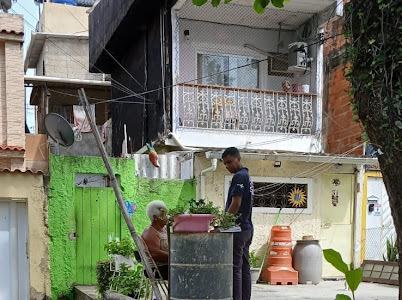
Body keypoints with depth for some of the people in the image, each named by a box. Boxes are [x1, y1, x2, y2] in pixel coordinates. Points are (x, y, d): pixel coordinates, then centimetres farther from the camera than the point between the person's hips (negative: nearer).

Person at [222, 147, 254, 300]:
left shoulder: (239, 177, -12)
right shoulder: (247, 177, 18)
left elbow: (236, 204, -18)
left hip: (238, 228, -10)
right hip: (247, 228, 10)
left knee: (235, 268, -9)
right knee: (244, 267, 10)